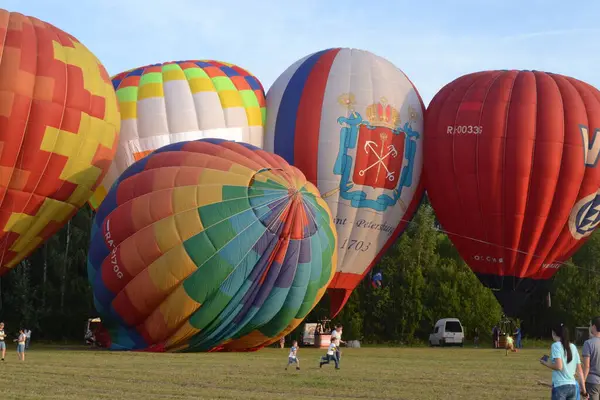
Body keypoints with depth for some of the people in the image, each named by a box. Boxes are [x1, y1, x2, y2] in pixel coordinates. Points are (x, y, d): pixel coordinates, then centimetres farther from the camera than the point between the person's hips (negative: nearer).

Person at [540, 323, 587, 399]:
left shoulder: (556, 345, -5)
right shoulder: (573, 347, 13)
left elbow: (558, 366, -17)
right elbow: (579, 370, 12)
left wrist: (545, 363, 1)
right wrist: (583, 389, 15)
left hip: (560, 385, -6)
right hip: (572, 386, 6)